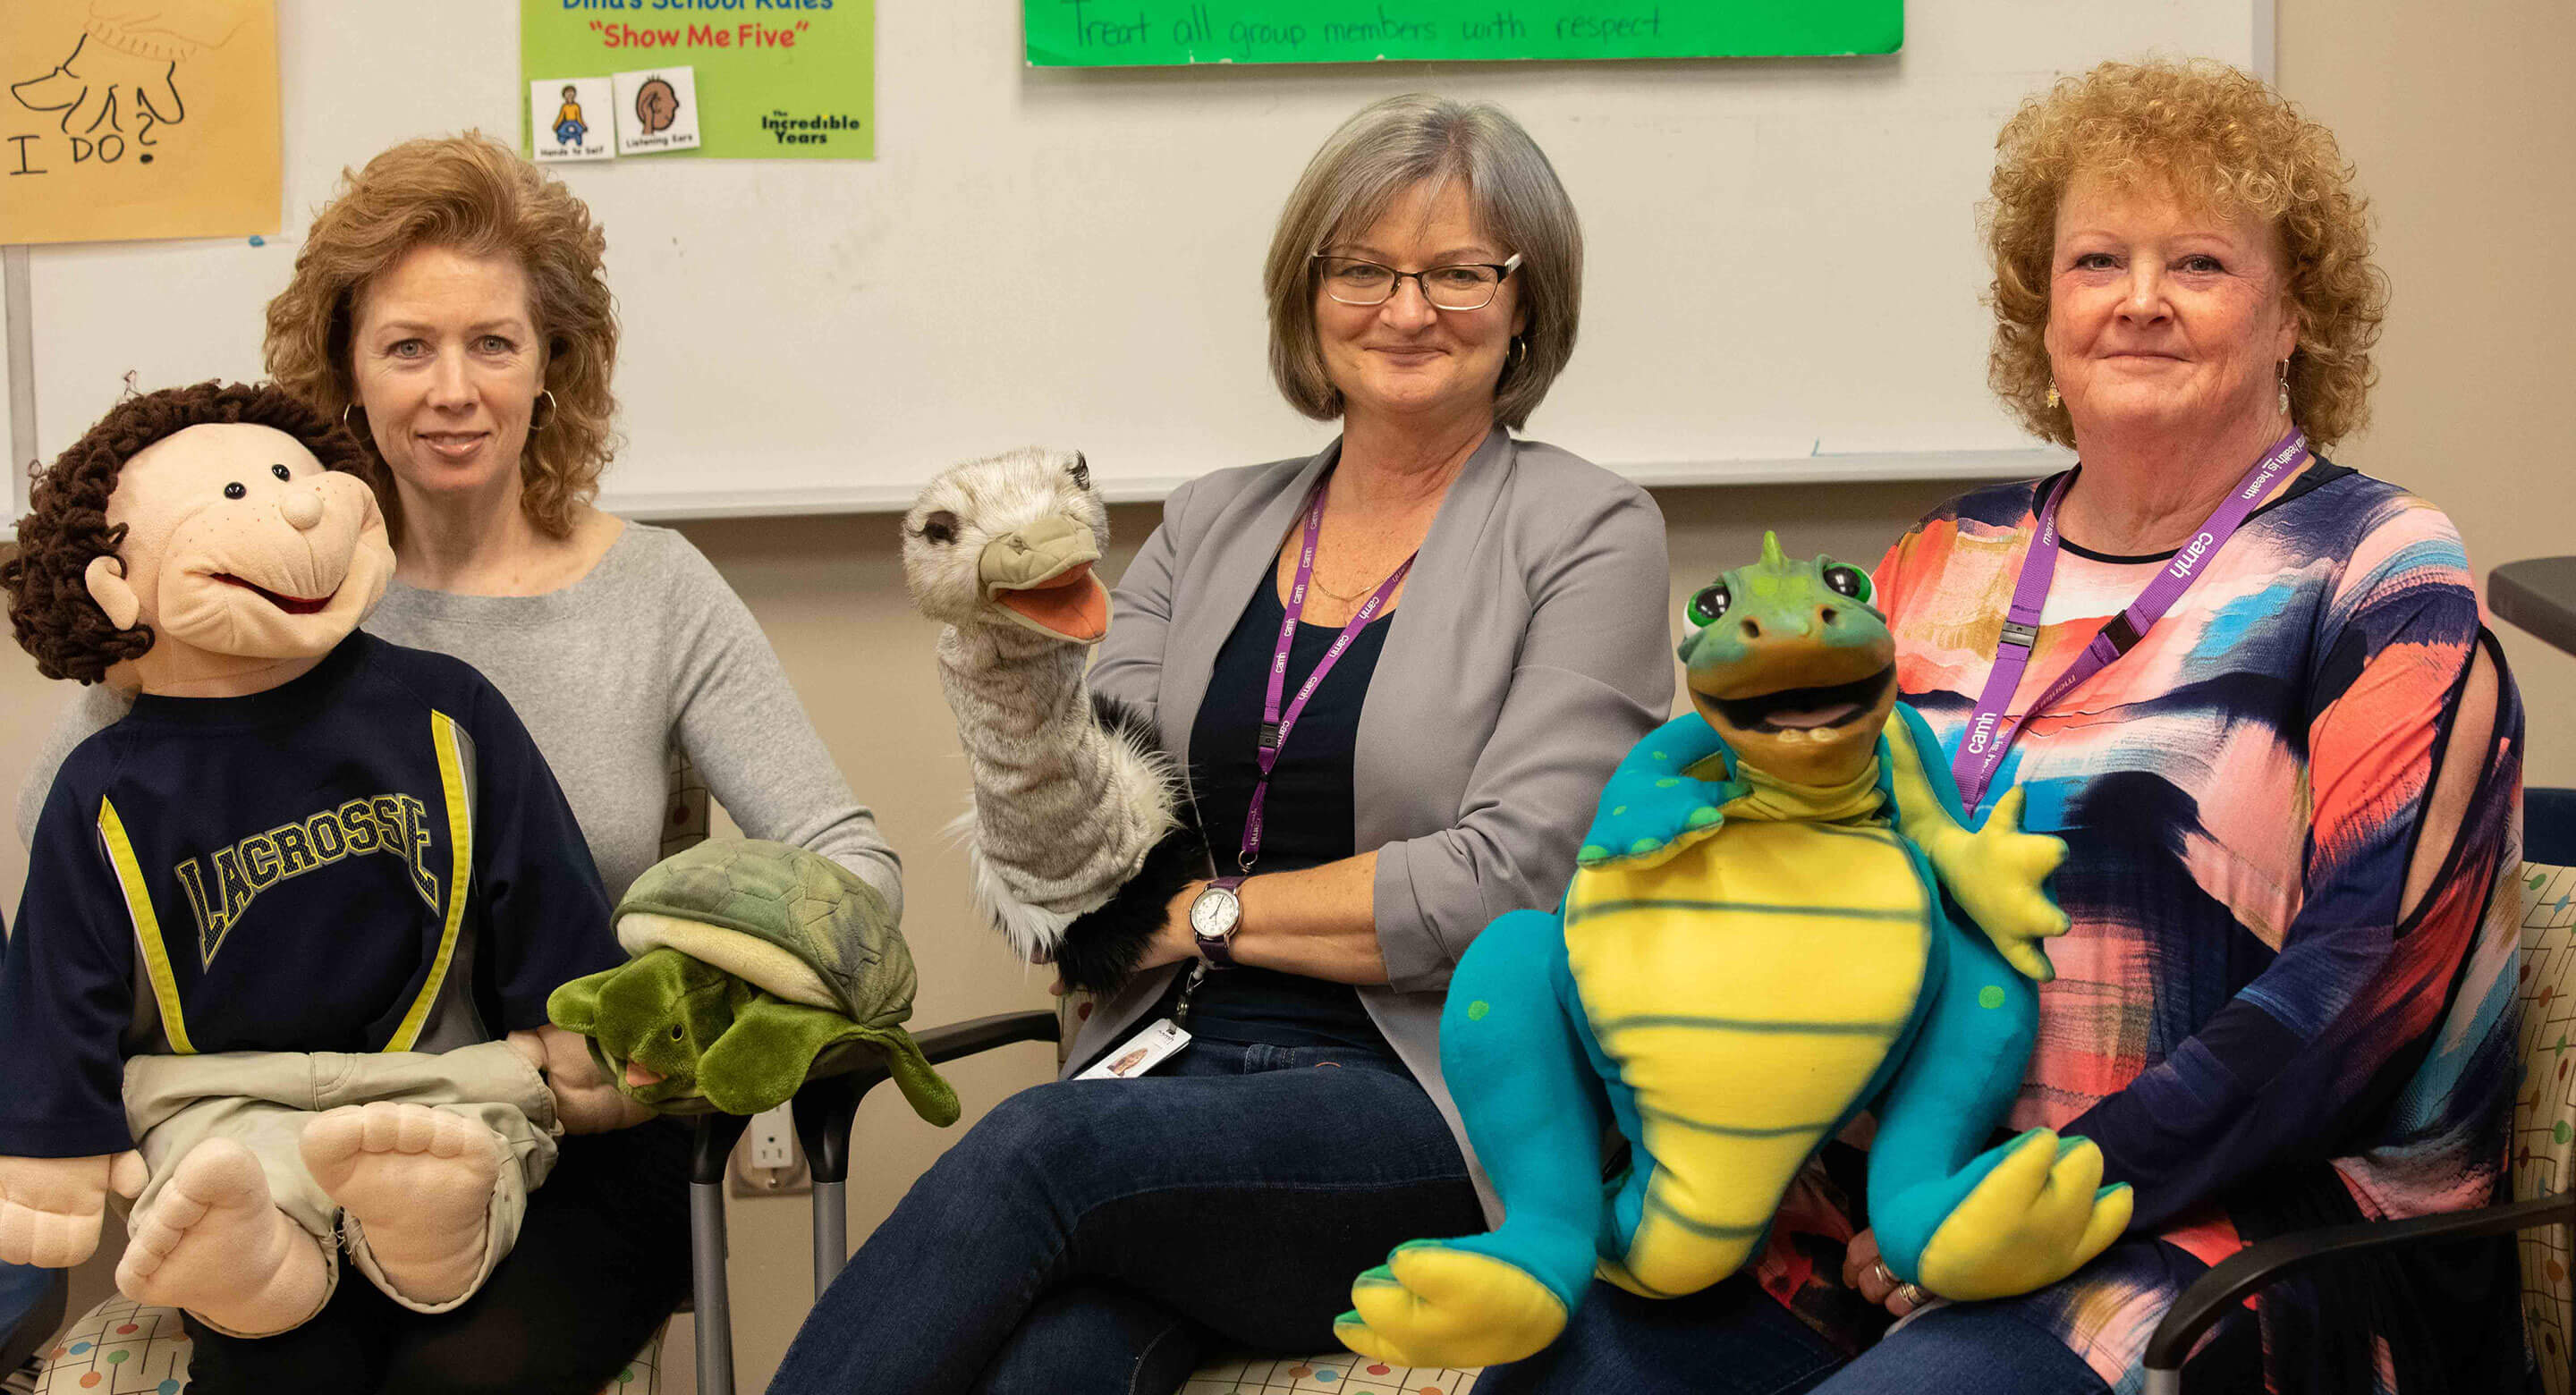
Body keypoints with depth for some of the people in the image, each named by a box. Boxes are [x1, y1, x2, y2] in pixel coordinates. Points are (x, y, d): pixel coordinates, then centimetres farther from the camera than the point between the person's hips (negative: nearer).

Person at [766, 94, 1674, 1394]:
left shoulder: (1589, 535, 4)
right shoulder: (1210, 526, 18)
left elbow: (1514, 877, -8)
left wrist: (1213, 911, -2)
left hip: (1449, 1106, -3)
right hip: (1179, 1071, 3)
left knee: (1036, 1147, -30)